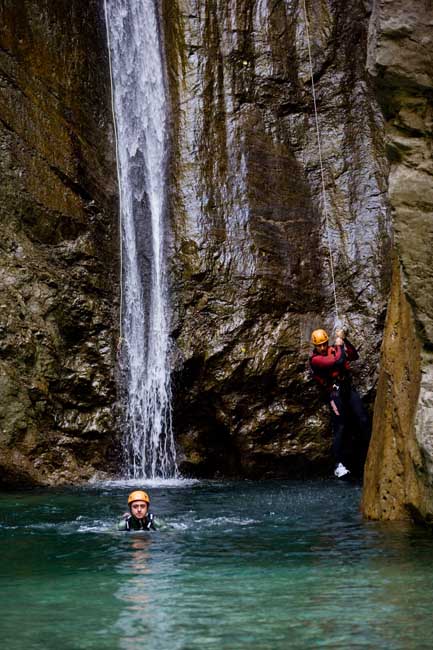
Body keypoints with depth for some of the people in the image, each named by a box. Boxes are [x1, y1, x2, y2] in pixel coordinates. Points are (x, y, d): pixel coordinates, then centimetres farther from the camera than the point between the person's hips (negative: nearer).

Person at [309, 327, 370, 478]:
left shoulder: (334, 350, 10)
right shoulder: (315, 359, -9)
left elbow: (354, 356, 6)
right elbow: (338, 361, -20)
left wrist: (345, 341, -3)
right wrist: (339, 345, -6)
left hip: (348, 389, 5)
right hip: (335, 393, -5)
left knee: (363, 420, -1)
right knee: (339, 428, -11)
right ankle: (339, 464, -12)